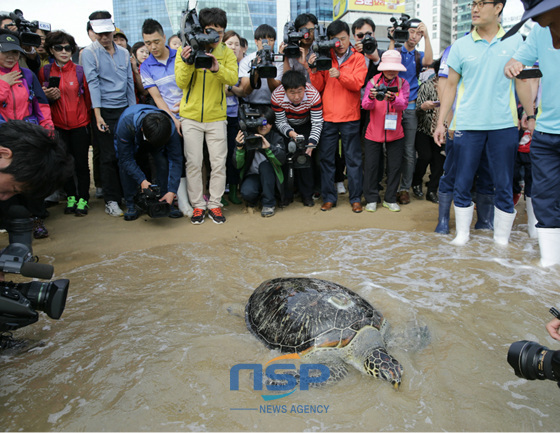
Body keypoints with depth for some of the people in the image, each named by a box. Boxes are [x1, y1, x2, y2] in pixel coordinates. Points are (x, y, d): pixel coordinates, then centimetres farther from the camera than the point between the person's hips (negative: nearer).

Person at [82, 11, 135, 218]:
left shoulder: (124, 53, 13)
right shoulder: (89, 53, -1)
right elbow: (93, 83, -9)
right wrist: (98, 115, -16)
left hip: (124, 109, 4)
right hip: (105, 111, -4)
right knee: (109, 157, -2)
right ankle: (111, 201, 6)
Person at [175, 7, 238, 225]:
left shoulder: (226, 52, 3)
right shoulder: (187, 50, 1)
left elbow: (232, 78, -13)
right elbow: (181, 82, -6)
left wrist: (217, 68, -31)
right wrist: (187, 63, -24)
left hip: (216, 116, 1)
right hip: (191, 116, 0)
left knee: (219, 163, 2)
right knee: (193, 162, 3)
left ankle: (215, 204, 15)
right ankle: (198, 205, 15)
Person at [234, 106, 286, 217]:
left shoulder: (276, 137, -3)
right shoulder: (247, 137, -5)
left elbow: (282, 159, -21)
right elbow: (238, 165, -11)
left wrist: (268, 147, -37)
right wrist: (239, 147, -28)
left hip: (270, 177, 1)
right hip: (252, 176, 0)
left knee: (265, 164, -31)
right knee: (247, 192, -32)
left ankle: (269, 204, -18)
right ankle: (253, 200, 8)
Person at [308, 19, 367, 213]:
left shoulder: (357, 58, 7)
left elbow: (357, 83, -9)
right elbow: (318, 87, 5)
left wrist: (339, 74, -24)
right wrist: (314, 69, -11)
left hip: (350, 117, -2)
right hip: (327, 116, 2)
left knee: (353, 159, 2)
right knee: (326, 158, 3)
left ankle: (355, 198, 10)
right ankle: (329, 197, 14)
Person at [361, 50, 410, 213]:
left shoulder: (403, 83, 1)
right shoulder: (373, 81, -2)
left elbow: (404, 104, -15)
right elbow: (365, 105, -12)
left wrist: (393, 99, -36)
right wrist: (371, 97, -34)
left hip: (395, 133, 1)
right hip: (374, 132, -1)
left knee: (394, 166, 5)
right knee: (371, 166, 2)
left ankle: (390, 199, 20)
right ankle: (371, 199, 16)